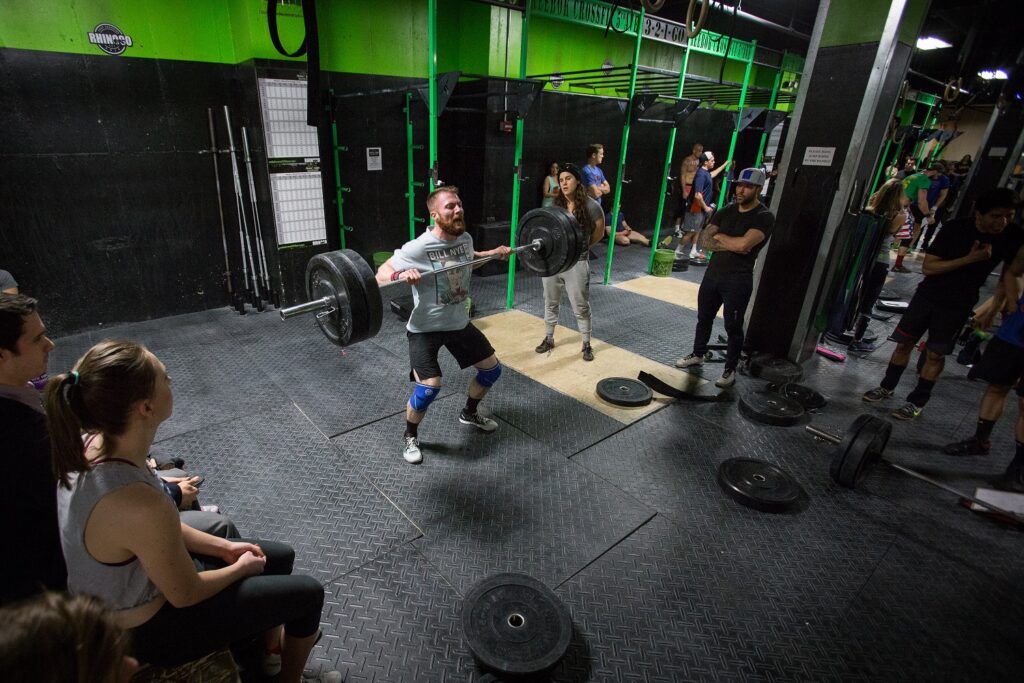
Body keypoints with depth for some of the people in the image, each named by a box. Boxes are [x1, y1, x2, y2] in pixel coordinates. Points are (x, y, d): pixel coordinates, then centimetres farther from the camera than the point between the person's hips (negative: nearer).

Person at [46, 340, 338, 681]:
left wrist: (223, 547, 3)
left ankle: (268, 651, 44)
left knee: (281, 556, 19)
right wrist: (241, 568, -5)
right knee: (308, 593, 5)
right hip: (147, 630, -7)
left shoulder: (91, 453, -14)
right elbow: (186, 595, -23)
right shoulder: (142, 506, -41)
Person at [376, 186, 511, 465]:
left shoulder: (465, 238, -4)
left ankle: (469, 413, 40)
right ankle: (410, 437, 13)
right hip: (426, 328, -7)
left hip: (459, 322, 7)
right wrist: (401, 275, -43)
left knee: (492, 368, 12)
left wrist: (494, 253, 8)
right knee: (429, 387, -18)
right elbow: (382, 273, -21)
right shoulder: (419, 247, -25)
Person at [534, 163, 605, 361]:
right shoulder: (556, 204, 3)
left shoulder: (590, 205, -10)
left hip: (576, 263, -4)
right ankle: (548, 339, 32)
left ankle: (586, 345, 22)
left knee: (581, 307, 6)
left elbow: (599, 233, 4)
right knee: (550, 303, 16)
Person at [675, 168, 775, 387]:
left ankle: (730, 369, 18)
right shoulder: (726, 211, 7)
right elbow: (706, 240, -3)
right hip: (713, 273, 6)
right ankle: (698, 355, 36)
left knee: (733, 327, 4)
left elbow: (743, 244, -27)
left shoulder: (764, 217, -11)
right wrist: (732, 245, -15)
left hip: (738, 281, -6)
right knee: (704, 318, 18)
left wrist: (720, 236, -9)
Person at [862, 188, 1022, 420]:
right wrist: (968, 259, -23)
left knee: (936, 354, 0)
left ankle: (917, 402, 12)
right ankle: (887, 387, 23)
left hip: (958, 304, 0)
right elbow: (927, 267, -13)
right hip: (928, 294, 0)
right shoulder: (955, 228, -12)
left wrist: (992, 311, 0)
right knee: (904, 342, 5)